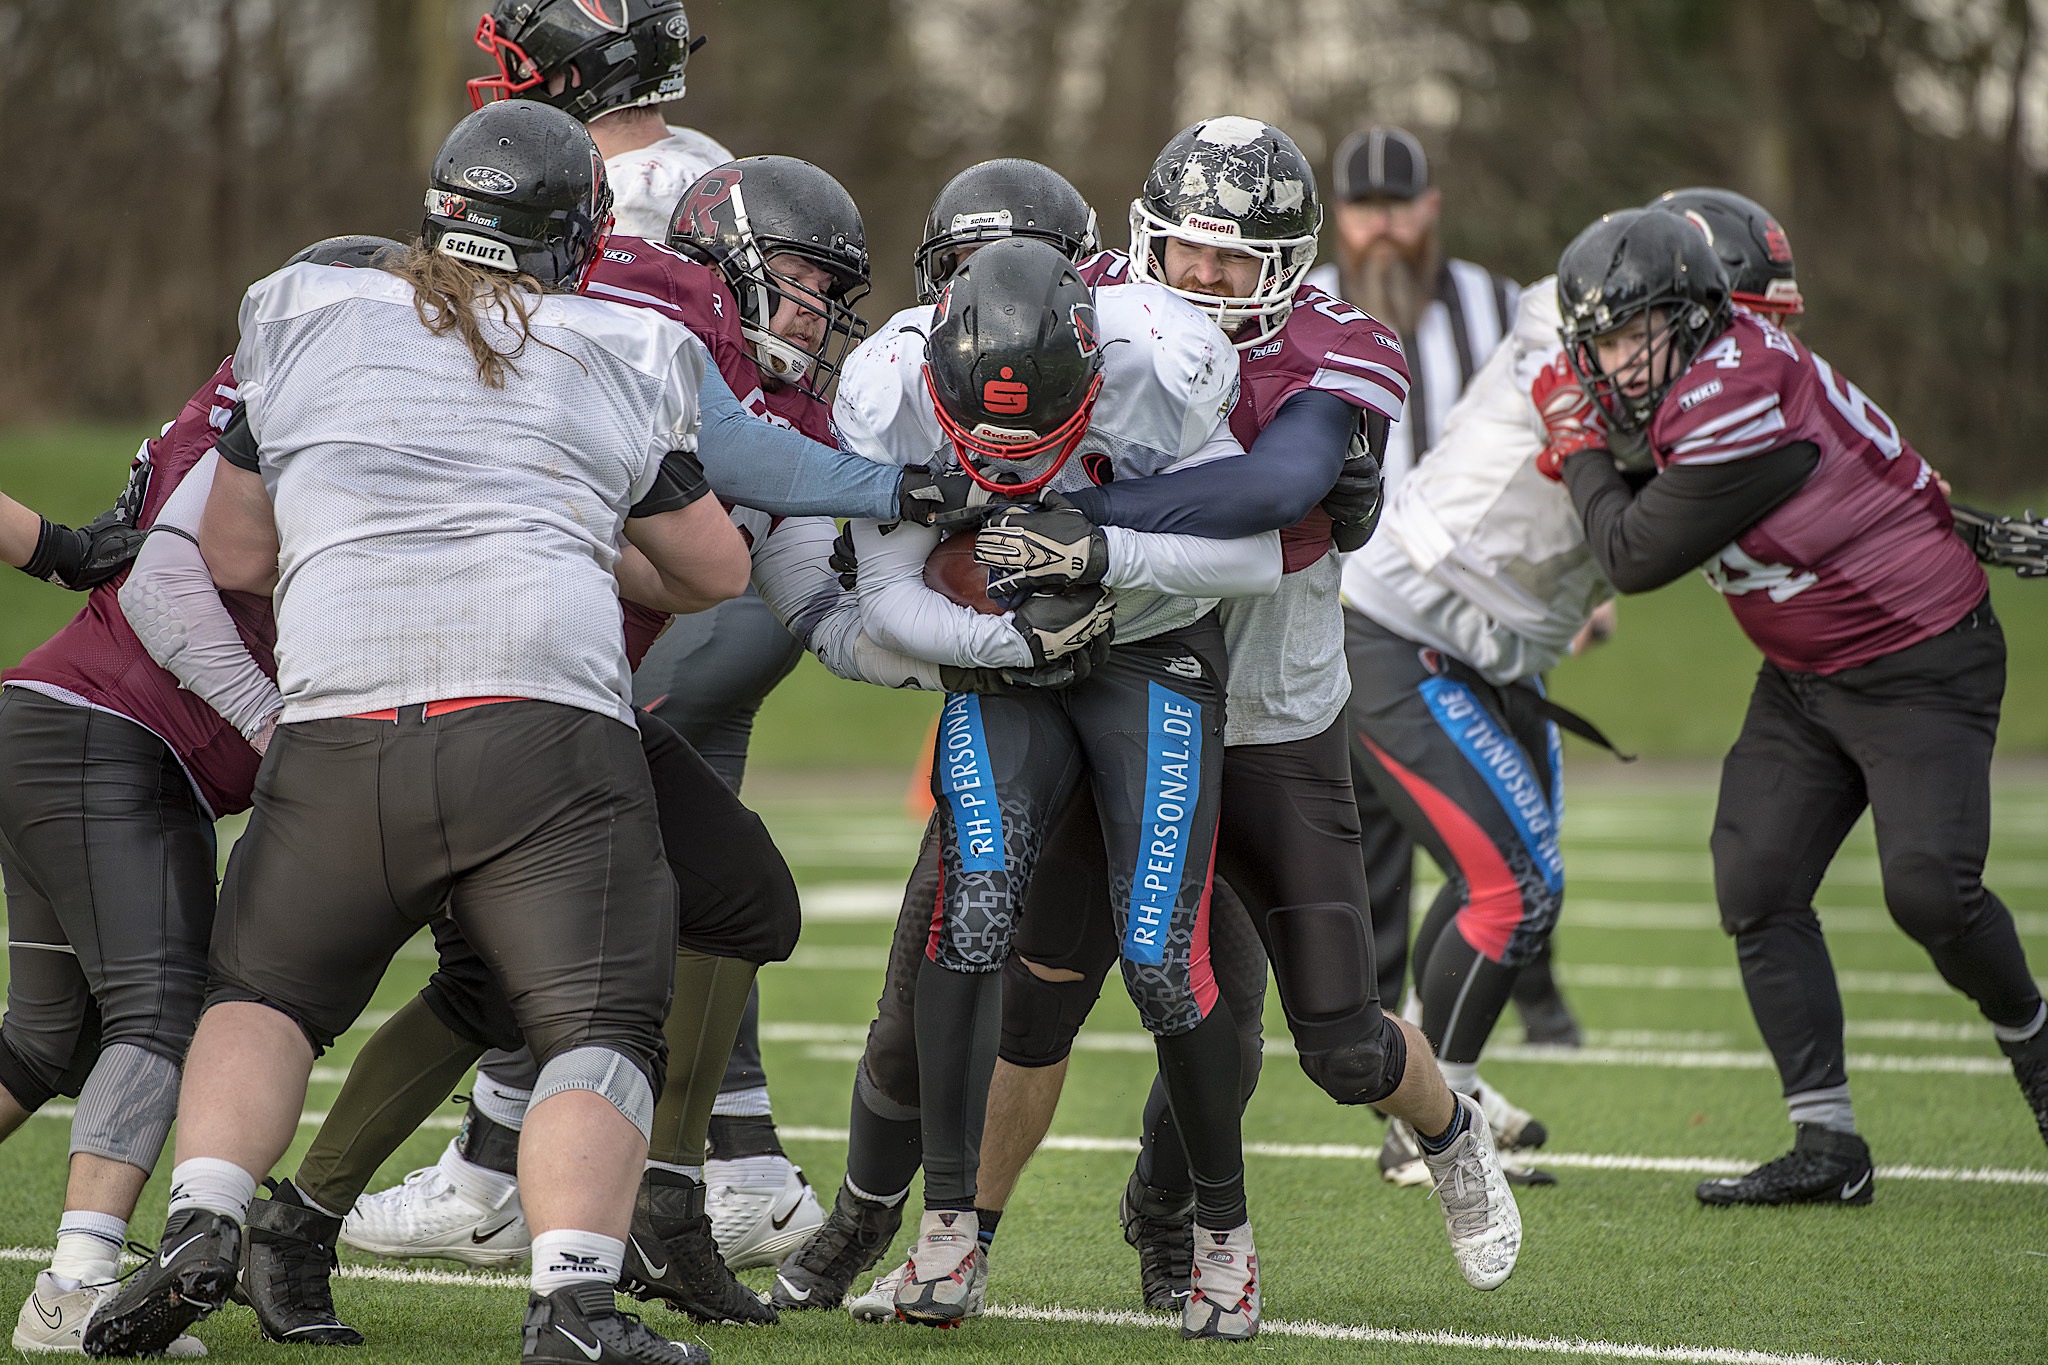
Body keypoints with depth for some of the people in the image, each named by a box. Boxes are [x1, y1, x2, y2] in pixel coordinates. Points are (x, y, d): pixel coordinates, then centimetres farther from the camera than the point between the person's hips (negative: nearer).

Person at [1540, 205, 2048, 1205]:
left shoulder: (1738, 409, -28)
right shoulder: (1708, 368, -1)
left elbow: (1637, 558, -19)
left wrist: (1582, 450, -4)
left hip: (1923, 664, -9)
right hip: (1804, 676, 9)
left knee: (1928, 888, -20)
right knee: (1757, 887, -3)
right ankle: (1827, 1148, -2)